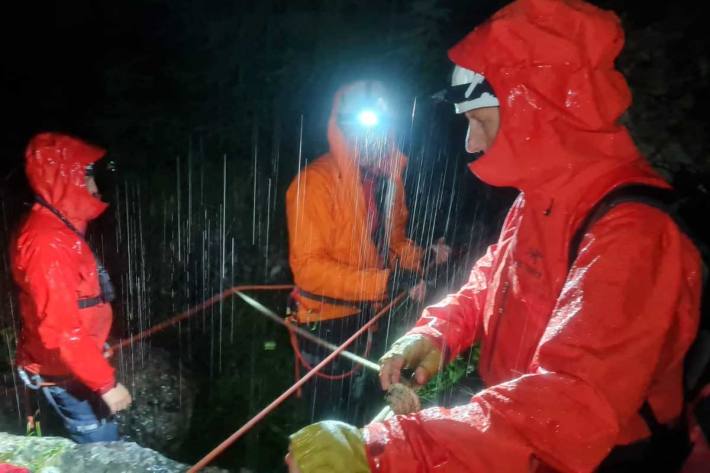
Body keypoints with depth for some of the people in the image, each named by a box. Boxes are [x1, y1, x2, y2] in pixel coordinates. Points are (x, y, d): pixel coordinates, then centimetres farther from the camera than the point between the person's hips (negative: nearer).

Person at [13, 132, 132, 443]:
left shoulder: (58, 229, 7)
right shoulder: (47, 242, -26)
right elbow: (60, 329, -28)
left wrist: (97, 348, 22)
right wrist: (106, 382, -24)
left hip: (74, 368, 9)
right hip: (65, 375, -9)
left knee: (92, 451, 21)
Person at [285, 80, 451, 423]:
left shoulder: (388, 176, 2)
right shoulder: (317, 181, -19)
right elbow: (308, 266, -24)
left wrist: (424, 255, -7)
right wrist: (387, 281, -30)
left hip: (373, 316, 7)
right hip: (328, 321, -6)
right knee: (333, 418, 10)